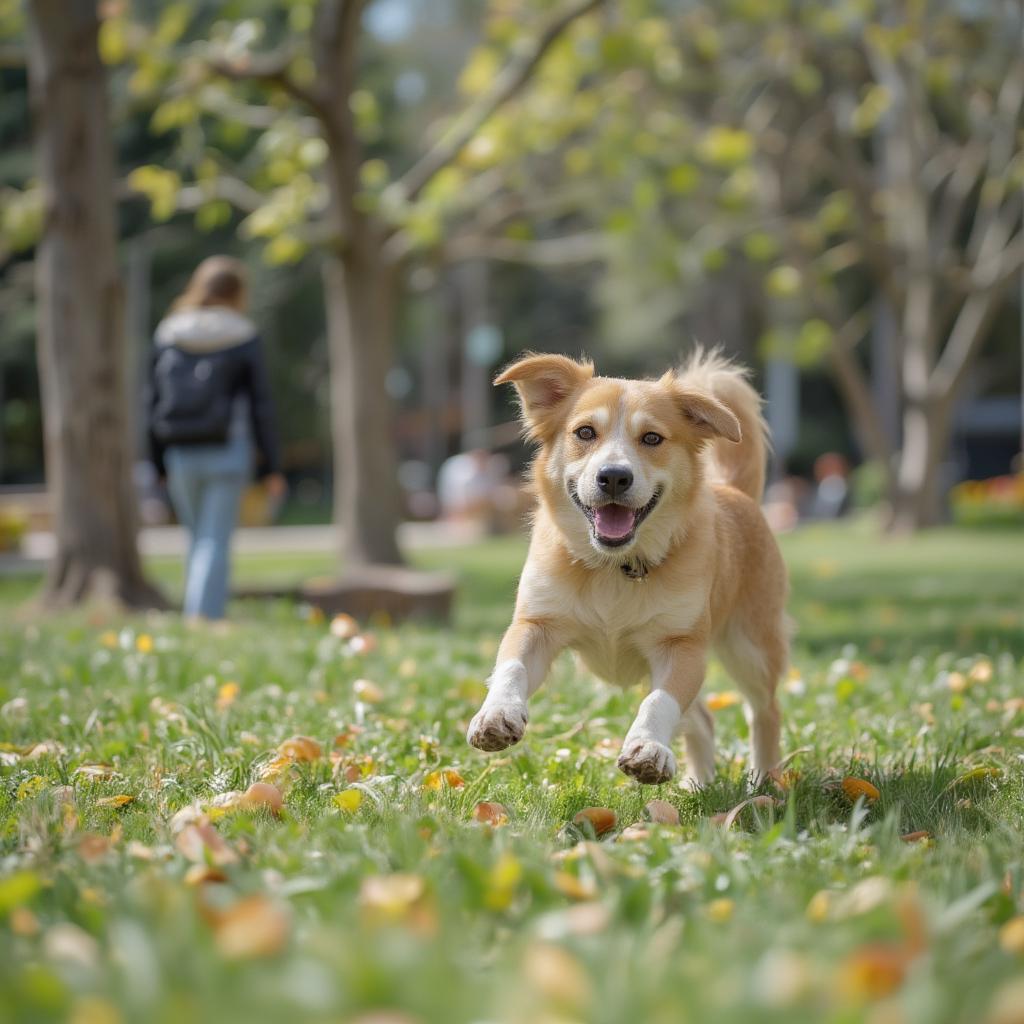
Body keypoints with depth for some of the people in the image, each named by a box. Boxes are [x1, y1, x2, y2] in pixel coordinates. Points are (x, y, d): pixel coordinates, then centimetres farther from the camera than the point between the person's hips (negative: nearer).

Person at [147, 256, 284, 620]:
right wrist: (270, 467, 2)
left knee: (198, 539, 16)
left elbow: (155, 401, 6)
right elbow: (260, 404, -2)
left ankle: (197, 618, 15)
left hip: (180, 453, 3)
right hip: (227, 452, -3)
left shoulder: (167, 334, 5)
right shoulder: (244, 338, -2)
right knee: (216, 541, -2)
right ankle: (204, 615, -12)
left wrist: (160, 462, 12)